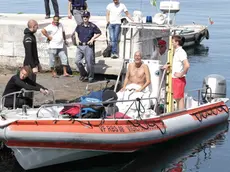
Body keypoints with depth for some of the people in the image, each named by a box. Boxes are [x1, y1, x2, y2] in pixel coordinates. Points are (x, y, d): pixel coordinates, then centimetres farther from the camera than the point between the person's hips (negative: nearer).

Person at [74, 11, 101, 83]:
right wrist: (77, 39, 11)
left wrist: (92, 39, -3)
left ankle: (90, 77, 16)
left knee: (89, 63, -1)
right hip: (80, 46, 4)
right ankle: (84, 75, 15)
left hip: (88, 46, -3)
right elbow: (76, 32, 27)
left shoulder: (92, 26, -4)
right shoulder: (79, 26, 7)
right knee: (77, 61, -5)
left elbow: (99, 33, 6)